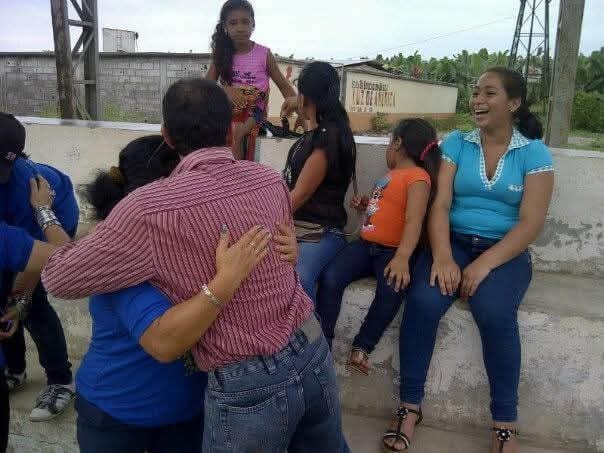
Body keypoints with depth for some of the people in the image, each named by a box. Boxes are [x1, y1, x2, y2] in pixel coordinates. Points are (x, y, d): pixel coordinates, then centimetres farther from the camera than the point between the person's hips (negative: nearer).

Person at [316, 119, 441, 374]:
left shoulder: (418, 176, -7)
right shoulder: (391, 175, 19)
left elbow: (414, 220, -21)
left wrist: (402, 257, -35)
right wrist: (367, 206, 13)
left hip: (392, 251, -7)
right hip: (366, 245, 7)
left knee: (393, 288, -36)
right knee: (330, 278, -18)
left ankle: (361, 348, -19)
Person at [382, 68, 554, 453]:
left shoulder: (535, 154, 1)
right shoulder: (456, 144, 6)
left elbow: (531, 223, -8)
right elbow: (440, 205, -3)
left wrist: (485, 264, -21)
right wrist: (442, 257, -21)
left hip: (505, 251, -1)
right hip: (453, 243, 2)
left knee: (494, 312, -32)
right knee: (423, 301, -28)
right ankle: (410, 406, -10)